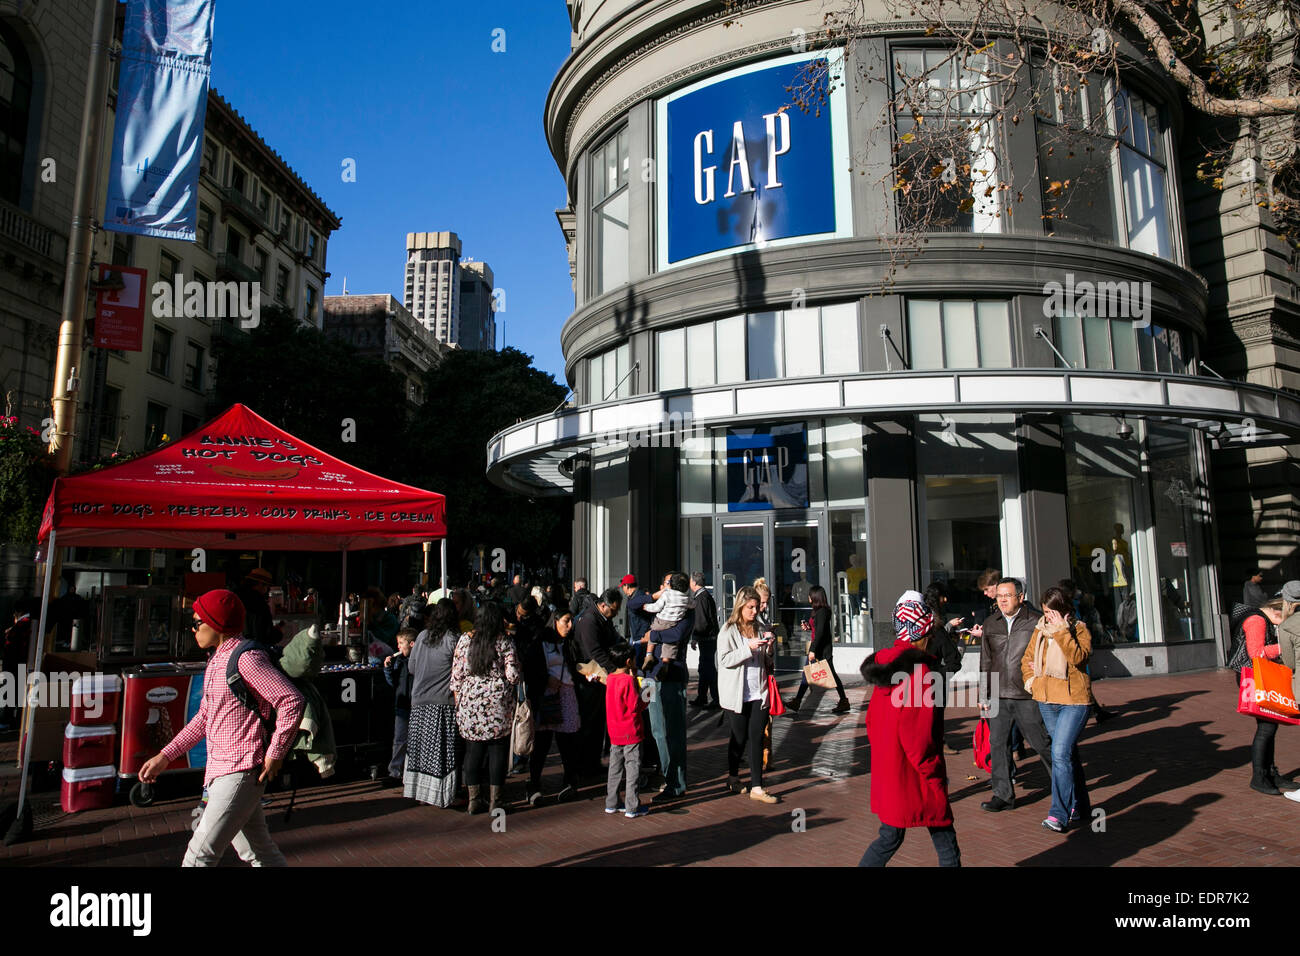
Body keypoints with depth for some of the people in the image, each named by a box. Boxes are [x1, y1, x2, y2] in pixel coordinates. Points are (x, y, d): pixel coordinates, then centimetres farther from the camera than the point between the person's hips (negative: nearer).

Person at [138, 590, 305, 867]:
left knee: (201, 853, -5)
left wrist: (274, 754, -18)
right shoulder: (216, 659, 14)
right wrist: (165, 756, 19)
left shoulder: (246, 658, -17)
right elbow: (205, 717, 23)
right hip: (219, 771, 10)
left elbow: (292, 701, -24)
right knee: (257, 851, 15)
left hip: (240, 772, -10)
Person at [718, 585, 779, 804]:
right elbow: (725, 659, -14)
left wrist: (768, 648, -2)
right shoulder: (729, 630, -4)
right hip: (737, 694, -4)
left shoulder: (758, 629, 12)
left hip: (758, 694, 4)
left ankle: (756, 787, 4)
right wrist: (748, 647, -22)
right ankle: (733, 778, 29)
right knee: (739, 738, 8)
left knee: (757, 738, 0)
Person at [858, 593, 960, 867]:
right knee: (946, 845, 7)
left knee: (889, 839, 18)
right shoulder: (918, 669, -18)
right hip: (916, 776, -8)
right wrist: (935, 774, -12)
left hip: (887, 772, 8)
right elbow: (918, 733, -21)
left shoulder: (886, 666, 6)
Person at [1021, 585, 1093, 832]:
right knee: (1068, 754, 14)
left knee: (1061, 753, -14)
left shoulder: (1079, 630, -3)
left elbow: (1079, 657, -21)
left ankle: (1059, 814, -10)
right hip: (1047, 700, 5)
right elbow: (1027, 659, 19)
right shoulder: (1040, 630, 9)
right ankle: (1079, 808, 25)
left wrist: (1061, 631, -22)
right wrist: (1031, 680, 3)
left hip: (1074, 700, -5)